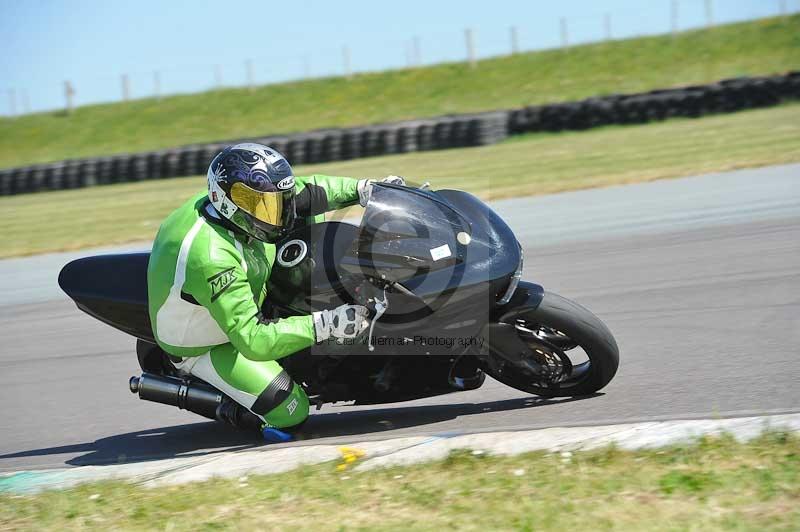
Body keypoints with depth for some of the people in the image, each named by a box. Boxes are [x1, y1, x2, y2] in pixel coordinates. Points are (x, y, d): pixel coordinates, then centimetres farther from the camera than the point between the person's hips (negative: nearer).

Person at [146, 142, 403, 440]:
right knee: (291, 413, -20)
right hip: (204, 347, -8)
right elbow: (252, 340, -42)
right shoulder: (211, 260, -42)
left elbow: (303, 193, -1)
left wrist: (364, 189, -12)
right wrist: (324, 326, -45)